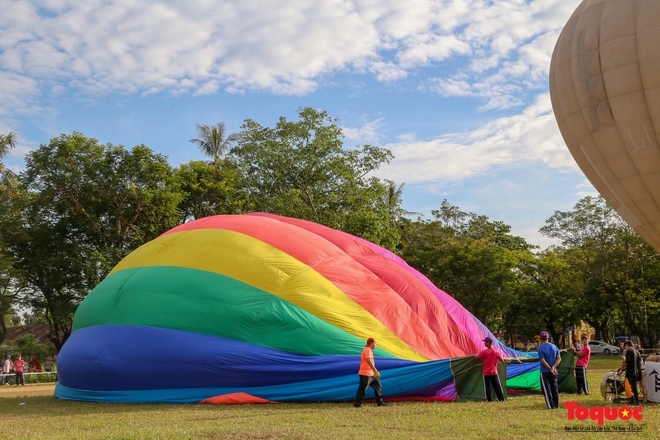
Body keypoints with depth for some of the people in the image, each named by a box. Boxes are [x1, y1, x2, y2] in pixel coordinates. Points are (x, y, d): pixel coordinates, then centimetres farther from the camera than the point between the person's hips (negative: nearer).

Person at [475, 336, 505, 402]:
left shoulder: (484, 352, -17)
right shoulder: (496, 351, -7)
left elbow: (477, 357, -5)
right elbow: (502, 359, 5)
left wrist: (478, 354, 18)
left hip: (486, 372, -3)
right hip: (494, 372, 3)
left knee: (487, 386, 7)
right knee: (497, 386, 12)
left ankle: (488, 399, 9)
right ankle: (501, 398, 13)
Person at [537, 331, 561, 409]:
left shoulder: (540, 348, -13)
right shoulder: (554, 346, 3)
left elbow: (543, 361, -18)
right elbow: (559, 358, -2)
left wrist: (551, 369, -12)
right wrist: (553, 367, -11)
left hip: (545, 371, -5)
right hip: (553, 371, 5)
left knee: (547, 389, 1)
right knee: (554, 388, 15)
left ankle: (551, 406, -1)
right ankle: (556, 405, 22)